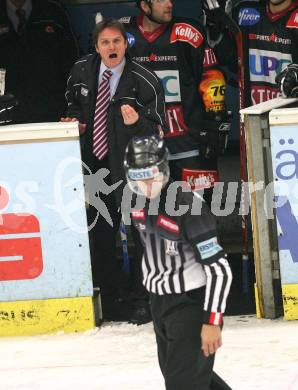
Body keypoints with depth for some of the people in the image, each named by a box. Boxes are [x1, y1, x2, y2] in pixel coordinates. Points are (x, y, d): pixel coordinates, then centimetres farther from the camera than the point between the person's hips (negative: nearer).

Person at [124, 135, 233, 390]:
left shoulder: (189, 205, -26)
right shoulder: (139, 200, -3)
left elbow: (219, 269, -25)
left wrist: (212, 321, -26)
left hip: (192, 302, -9)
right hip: (160, 301, 9)